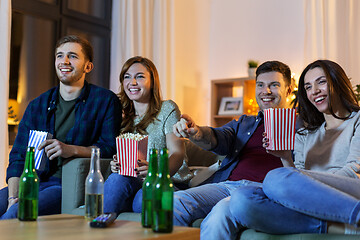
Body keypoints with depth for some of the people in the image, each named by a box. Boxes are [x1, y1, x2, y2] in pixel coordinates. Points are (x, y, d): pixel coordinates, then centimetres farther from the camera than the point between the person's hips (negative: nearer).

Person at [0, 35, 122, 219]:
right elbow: (18, 156, 9)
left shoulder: (106, 101, 4)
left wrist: (72, 150, -19)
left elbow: (111, 147, -3)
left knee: (16, 213, -28)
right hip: (33, 182, 5)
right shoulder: (37, 105, 15)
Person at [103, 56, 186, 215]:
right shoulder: (124, 116, 16)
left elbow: (177, 153, -9)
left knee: (144, 198, -36)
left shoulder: (167, 109, 2)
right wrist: (116, 165, -13)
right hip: (133, 184, 3)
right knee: (117, 178, -31)